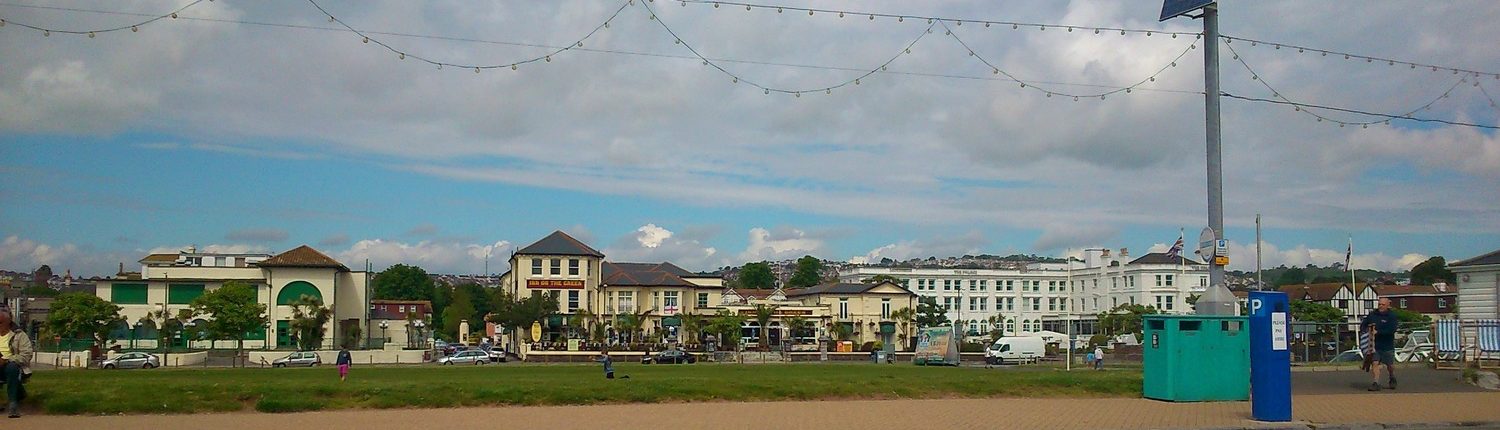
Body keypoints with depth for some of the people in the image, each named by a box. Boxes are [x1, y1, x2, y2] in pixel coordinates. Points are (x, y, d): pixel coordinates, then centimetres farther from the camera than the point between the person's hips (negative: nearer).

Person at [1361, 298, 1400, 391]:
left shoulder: (1391, 316, -7)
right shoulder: (1372, 315, 5)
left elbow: (1392, 330, -19)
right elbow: (1363, 324, 13)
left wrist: (1378, 332, -26)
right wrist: (1367, 329, -10)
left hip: (1387, 345, -2)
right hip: (1375, 345, 2)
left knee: (1390, 365, 13)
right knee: (1375, 363, -9)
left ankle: (1393, 380, 39)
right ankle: (1375, 383, -9)